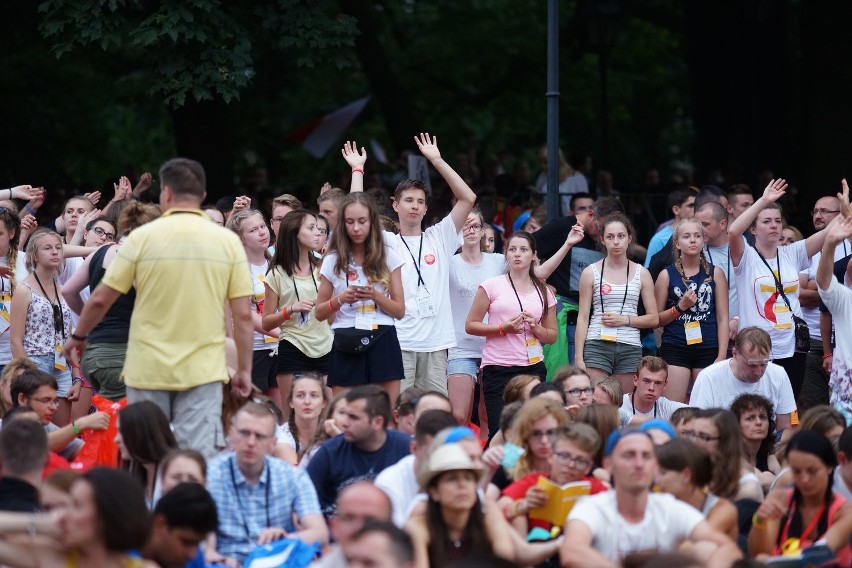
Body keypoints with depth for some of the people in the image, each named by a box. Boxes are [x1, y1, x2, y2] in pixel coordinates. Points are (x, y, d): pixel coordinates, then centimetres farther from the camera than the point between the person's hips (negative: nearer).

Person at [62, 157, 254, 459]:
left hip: (148, 369, 0)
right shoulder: (228, 241, -1)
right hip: (203, 371, 0)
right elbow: (243, 315, -3)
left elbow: (100, 299, 1)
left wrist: (79, 336, 18)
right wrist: (244, 370, 7)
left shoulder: (143, 237, -3)